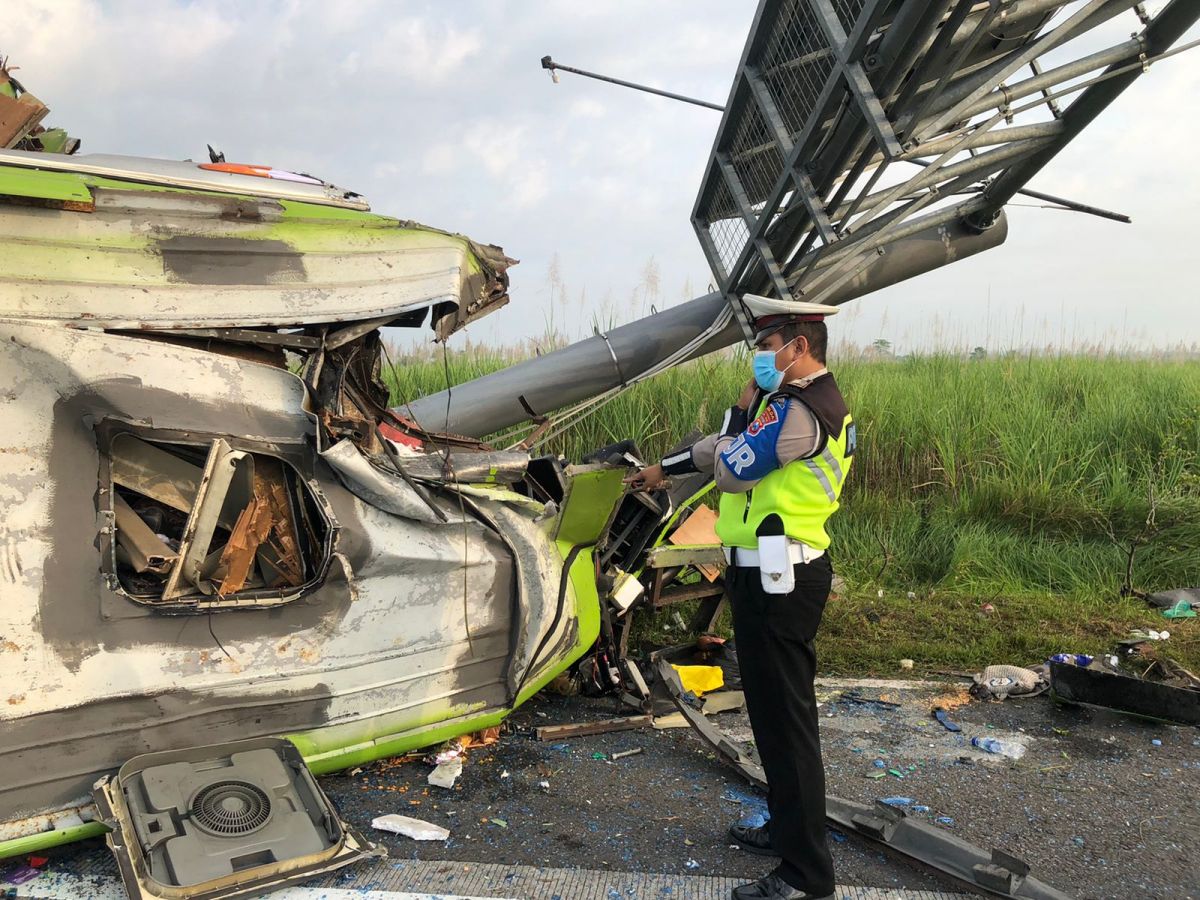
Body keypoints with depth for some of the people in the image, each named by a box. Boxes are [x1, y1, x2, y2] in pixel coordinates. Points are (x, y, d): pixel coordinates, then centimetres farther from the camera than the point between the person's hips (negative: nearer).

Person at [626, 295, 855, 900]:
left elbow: (732, 469, -16)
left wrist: (745, 405, -3)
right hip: (776, 576, 11)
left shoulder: (799, 411, -19)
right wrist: (662, 469, 30)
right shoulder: (805, 402, 16)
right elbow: (727, 446, 25)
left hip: (777, 582, -11)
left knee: (784, 720, -4)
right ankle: (788, 829, 35)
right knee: (778, 713, 20)